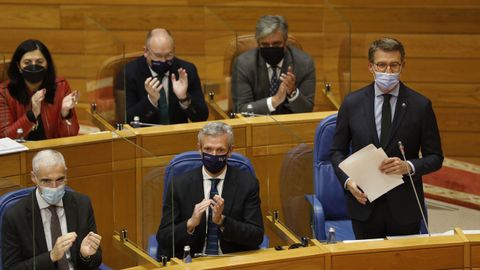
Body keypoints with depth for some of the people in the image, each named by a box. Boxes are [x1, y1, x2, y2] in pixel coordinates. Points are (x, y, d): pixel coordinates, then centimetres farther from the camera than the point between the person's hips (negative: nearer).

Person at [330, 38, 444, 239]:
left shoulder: (421, 106, -2)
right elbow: (337, 151, 9)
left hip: (404, 207, -1)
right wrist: (347, 180, -9)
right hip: (364, 203, 1)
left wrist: (408, 166, -18)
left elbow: (435, 158, 2)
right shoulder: (352, 103, 2)